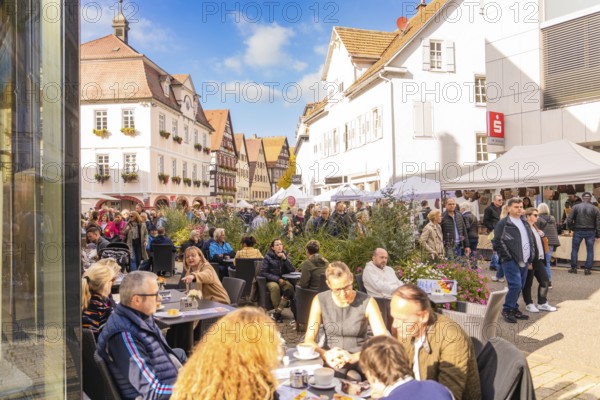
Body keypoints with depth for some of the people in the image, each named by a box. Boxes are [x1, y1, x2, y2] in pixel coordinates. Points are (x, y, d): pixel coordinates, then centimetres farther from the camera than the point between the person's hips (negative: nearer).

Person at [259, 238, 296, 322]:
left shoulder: (284, 256, 8)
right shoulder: (268, 257, -3)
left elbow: (292, 270, -1)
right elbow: (262, 272, -8)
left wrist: (284, 259, -14)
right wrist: (277, 279, -16)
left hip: (282, 280, 3)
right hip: (270, 281, -3)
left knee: (290, 286, -30)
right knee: (275, 287, -37)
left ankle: (277, 312, -29)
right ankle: (277, 311, -23)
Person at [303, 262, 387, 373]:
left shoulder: (367, 302, -6)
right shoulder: (320, 301, -2)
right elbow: (309, 340, -4)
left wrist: (354, 357, -26)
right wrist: (326, 355, -24)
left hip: (360, 364, -1)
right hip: (329, 365, 1)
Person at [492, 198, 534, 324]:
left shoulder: (525, 223, 17)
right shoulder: (503, 223, -8)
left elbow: (531, 240, 24)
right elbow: (497, 242, -12)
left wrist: (530, 257, 15)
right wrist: (508, 256, -14)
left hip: (523, 261, 8)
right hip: (510, 261, -7)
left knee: (520, 286, 11)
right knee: (515, 285, -14)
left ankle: (514, 309, 23)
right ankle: (507, 310, 1)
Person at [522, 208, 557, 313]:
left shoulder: (535, 227, 14)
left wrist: (542, 234, 7)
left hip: (539, 259, 9)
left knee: (544, 280, 12)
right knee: (528, 283, 5)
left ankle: (542, 303, 24)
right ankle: (529, 304, 19)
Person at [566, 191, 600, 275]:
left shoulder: (576, 207, -4)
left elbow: (569, 219, -7)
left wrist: (570, 228, 9)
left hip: (578, 231, 0)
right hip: (590, 232, 1)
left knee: (574, 249, 10)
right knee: (590, 251, 9)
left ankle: (574, 268, 11)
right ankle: (588, 269, 8)